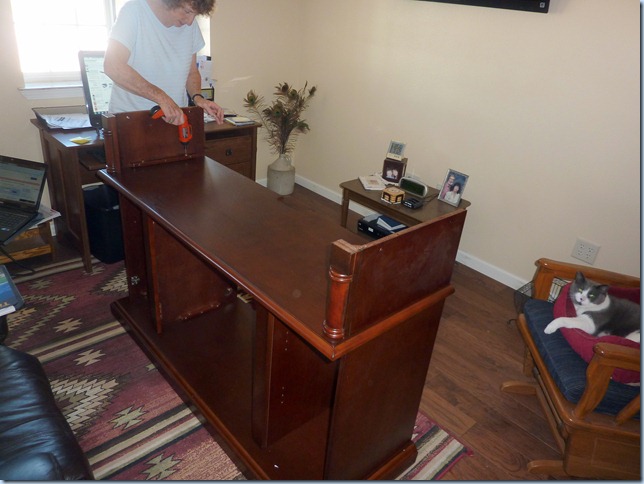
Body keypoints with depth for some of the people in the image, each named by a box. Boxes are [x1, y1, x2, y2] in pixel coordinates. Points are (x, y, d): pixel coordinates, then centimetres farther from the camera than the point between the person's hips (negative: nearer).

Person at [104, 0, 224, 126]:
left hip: (175, 119, 4)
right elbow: (113, 66, -24)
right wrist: (162, 98, -31)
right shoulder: (134, 11, -12)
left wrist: (197, 97, -8)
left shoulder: (191, 25, 3)